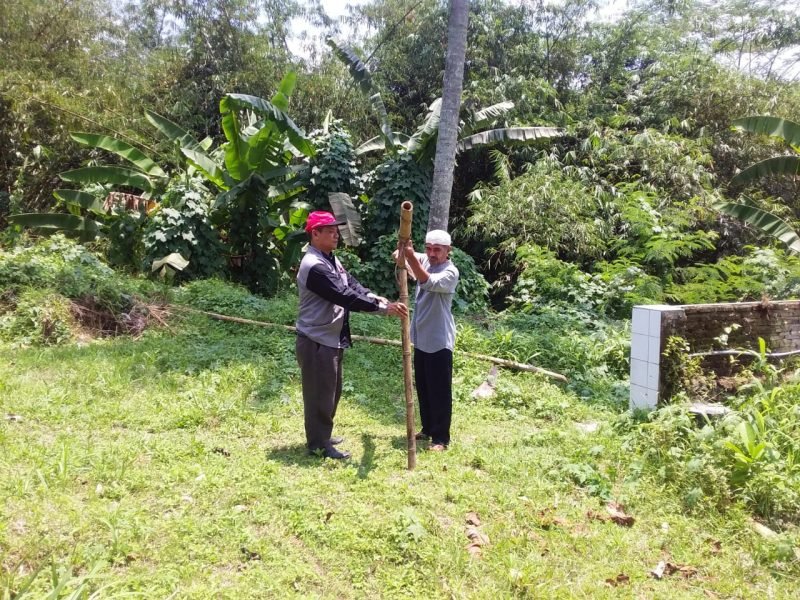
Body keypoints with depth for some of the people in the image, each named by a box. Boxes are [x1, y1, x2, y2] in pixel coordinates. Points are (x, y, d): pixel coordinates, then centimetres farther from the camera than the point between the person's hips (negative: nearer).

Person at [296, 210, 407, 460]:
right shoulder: (314, 266, -23)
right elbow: (345, 296, -28)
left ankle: (323, 436, 35)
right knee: (319, 394, 1)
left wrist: (378, 299, -6)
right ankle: (318, 445, 14)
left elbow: (352, 286, 10)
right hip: (316, 341, -10)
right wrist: (383, 308, -26)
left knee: (332, 391, 20)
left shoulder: (331, 260, 11)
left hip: (332, 339, 10)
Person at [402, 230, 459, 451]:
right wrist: (402, 251, -26)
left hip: (439, 341, -7)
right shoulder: (423, 260, 5)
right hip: (421, 338, 8)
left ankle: (441, 438, 9)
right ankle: (428, 429, 32)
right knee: (422, 388, 17)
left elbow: (428, 282, -34)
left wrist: (411, 258, -45)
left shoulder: (450, 272, -16)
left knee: (440, 391, 0)